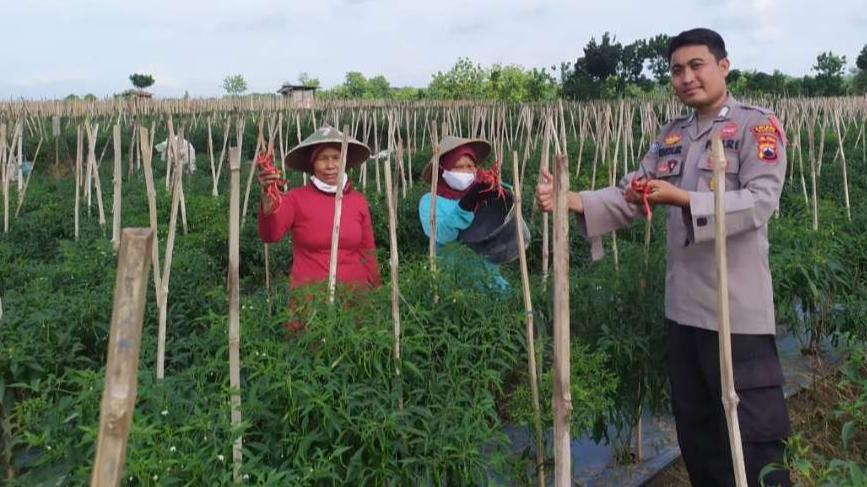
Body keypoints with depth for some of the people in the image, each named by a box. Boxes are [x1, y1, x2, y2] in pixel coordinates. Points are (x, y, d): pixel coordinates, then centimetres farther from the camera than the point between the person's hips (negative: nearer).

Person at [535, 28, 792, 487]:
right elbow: (630, 194, 5)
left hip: (737, 308, -6)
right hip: (682, 305, 6)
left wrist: (681, 198, -29)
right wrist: (571, 200, -12)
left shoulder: (758, 125, -5)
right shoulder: (671, 135, 13)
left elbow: (760, 202, -18)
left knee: (753, 433, 4)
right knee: (694, 427, 18)